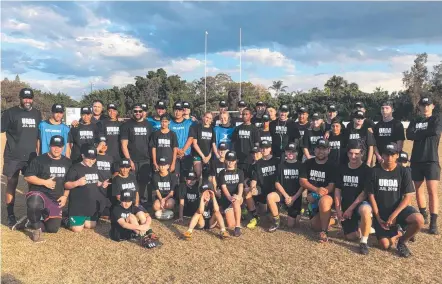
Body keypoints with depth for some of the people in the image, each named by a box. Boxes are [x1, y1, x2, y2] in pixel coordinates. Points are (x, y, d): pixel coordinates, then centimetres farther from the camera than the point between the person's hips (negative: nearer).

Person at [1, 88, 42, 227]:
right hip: (13, 157, -3)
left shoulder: (37, 114, 10)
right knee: (11, 185, 2)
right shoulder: (10, 112, -2)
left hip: (31, 156, 4)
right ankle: (10, 215, 13)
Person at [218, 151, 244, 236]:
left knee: (235, 201, -40)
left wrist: (239, 196, -29)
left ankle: (238, 227, -32)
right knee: (231, 225, -14)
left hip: (237, 198, 0)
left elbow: (241, 185, -7)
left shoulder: (240, 172, 9)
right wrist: (230, 197, -28)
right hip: (226, 199, 0)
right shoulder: (222, 173, 6)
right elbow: (223, 187, -8)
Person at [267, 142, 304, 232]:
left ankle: (297, 213, 31)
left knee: (291, 225, -4)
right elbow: (277, 183, 0)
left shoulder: (301, 166, 0)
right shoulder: (281, 166, 5)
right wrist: (286, 196, -13)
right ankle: (276, 221, -12)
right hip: (283, 194, 1)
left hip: (296, 197, -1)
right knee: (270, 197, -32)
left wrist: (294, 198, -13)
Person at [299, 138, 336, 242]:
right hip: (312, 198, 4)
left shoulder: (332, 166, -6)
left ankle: (324, 231, -26)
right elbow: (302, 181, -3)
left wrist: (321, 192, -27)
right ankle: (331, 220, 24)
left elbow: (331, 186, -12)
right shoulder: (308, 163, 4)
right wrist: (316, 189, -19)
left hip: (327, 196, -4)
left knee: (324, 201, -41)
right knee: (315, 226, -8)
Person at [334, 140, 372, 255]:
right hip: (346, 207, 5)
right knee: (350, 236, -1)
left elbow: (365, 192, -14)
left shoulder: (366, 170, -9)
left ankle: (364, 242, -22)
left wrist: (351, 208, -16)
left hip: (360, 204, -4)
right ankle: (363, 228, 33)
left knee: (365, 210, -40)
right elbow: (338, 190, 6)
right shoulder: (342, 169, 4)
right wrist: (338, 209, -2)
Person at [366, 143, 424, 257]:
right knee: (385, 245, -12)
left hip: (399, 209, 0)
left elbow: (407, 197, -8)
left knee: (419, 220, -31)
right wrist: (378, 217, -9)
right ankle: (398, 233, 24)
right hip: (381, 212, 0)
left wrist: (393, 215, -18)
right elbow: (371, 195, -2)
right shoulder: (375, 172, -4)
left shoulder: (403, 172, -5)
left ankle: (402, 242, -1)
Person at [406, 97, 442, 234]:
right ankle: (423, 215, 28)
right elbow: (409, 135, -7)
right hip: (416, 160, 4)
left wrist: (418, 133, -6)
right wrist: (427, 133, -12)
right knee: (418, 190, 12)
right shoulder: (414, 122, 12)